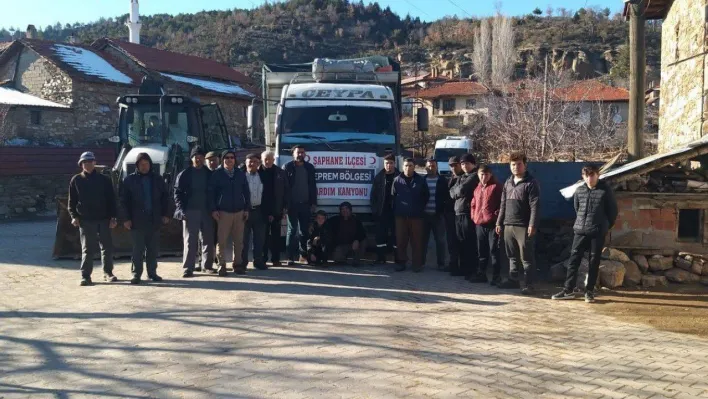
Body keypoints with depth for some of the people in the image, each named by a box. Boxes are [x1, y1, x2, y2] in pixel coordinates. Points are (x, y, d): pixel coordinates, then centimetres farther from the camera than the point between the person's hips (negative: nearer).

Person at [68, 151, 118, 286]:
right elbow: (72, 201, 7)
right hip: (85, 220, -1)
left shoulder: (104, 180, 6)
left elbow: (111, 200, 5)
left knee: (107, 247, 6)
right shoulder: (76, 180, 5)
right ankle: (85, 276, 3)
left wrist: (112, 217, -2)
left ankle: (108, 272, 19)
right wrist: (74, 216, -6)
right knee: (87, 249, 1)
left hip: (104, 219, 1)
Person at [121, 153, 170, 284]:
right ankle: (136, 274, 6)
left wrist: (166, 214, 3)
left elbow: (164, 198, 11)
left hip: (154, 219, 2)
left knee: (153, 248, 7)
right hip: (137, 220, -2)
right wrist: (126, 218, -6)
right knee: (138, 249, 0)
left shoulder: (157, 179, 8)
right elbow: (124, 200, 0)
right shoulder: (130, 180, 2)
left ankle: (152, 272, 17)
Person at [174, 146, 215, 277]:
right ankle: (188, 268, -3)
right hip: (190, 211, -3)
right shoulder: (184, 174, 3)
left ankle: (207, 265, 17)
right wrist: (181, 209, -12)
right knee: (190, 241, -3)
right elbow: (177, 193, 0)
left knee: (208, 239, 6)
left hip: (206, 211, 3)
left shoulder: (209, 174, 10)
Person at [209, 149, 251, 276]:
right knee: (222, 240, -5)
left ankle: (237, 264, 12)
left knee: (238, 240, 3)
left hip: (239, 212, 3)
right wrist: (213, 210, -6)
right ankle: (222, 265, 2)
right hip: (223, 212, -3)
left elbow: (246, 192, 13)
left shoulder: (241, 174, 11)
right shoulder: (217, 174, 2)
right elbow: (211, 192, 1)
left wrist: (247, 209, 7)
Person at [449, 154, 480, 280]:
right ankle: (463, 267, 21)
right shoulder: (460, 177, 22)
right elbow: (452, 192, 12)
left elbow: (462, 190, -15)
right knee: (460, 242, 12)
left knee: (470, 243, -7)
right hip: (458, 213, 8)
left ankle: (472, 271, -4)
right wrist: (459, 191, -6)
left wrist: (456, 191, 4)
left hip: (468, 213, -8)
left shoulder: (475, 176, -5)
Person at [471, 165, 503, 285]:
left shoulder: (496, 187, -5)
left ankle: (496, 276, 1)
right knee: (481, 251, 13)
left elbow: (502, 204, -9)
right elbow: (473, 204, 24)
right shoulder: (477, 188, 15)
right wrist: (474, 216, 11)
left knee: (494, 251, -4)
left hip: (492, 224, -7)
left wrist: (495, 216, -13)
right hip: (479, 224, 7)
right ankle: (481, 274, 22)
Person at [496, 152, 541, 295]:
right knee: (512, 256, 14)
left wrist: (532, 225, -20)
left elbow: (535, 206, -12)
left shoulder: (531, 183, -6)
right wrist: (499, 223, 15)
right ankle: (513, 279, 24)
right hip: (508, 226, 7)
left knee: (526, 258, -3)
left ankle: (528, 284, 2)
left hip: (523, 227, -7)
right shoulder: (508, 183, 16)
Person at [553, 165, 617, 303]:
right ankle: (568, 290, 7)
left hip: (597, 233, -3)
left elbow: (613, 210, 2)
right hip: (580, 231, 3)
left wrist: (605, 227, 8)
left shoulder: (605, 190, -5)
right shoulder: (579, 191, 5)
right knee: (573, 260, 1)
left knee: (594, 263, 3)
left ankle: (590, 291, 12)